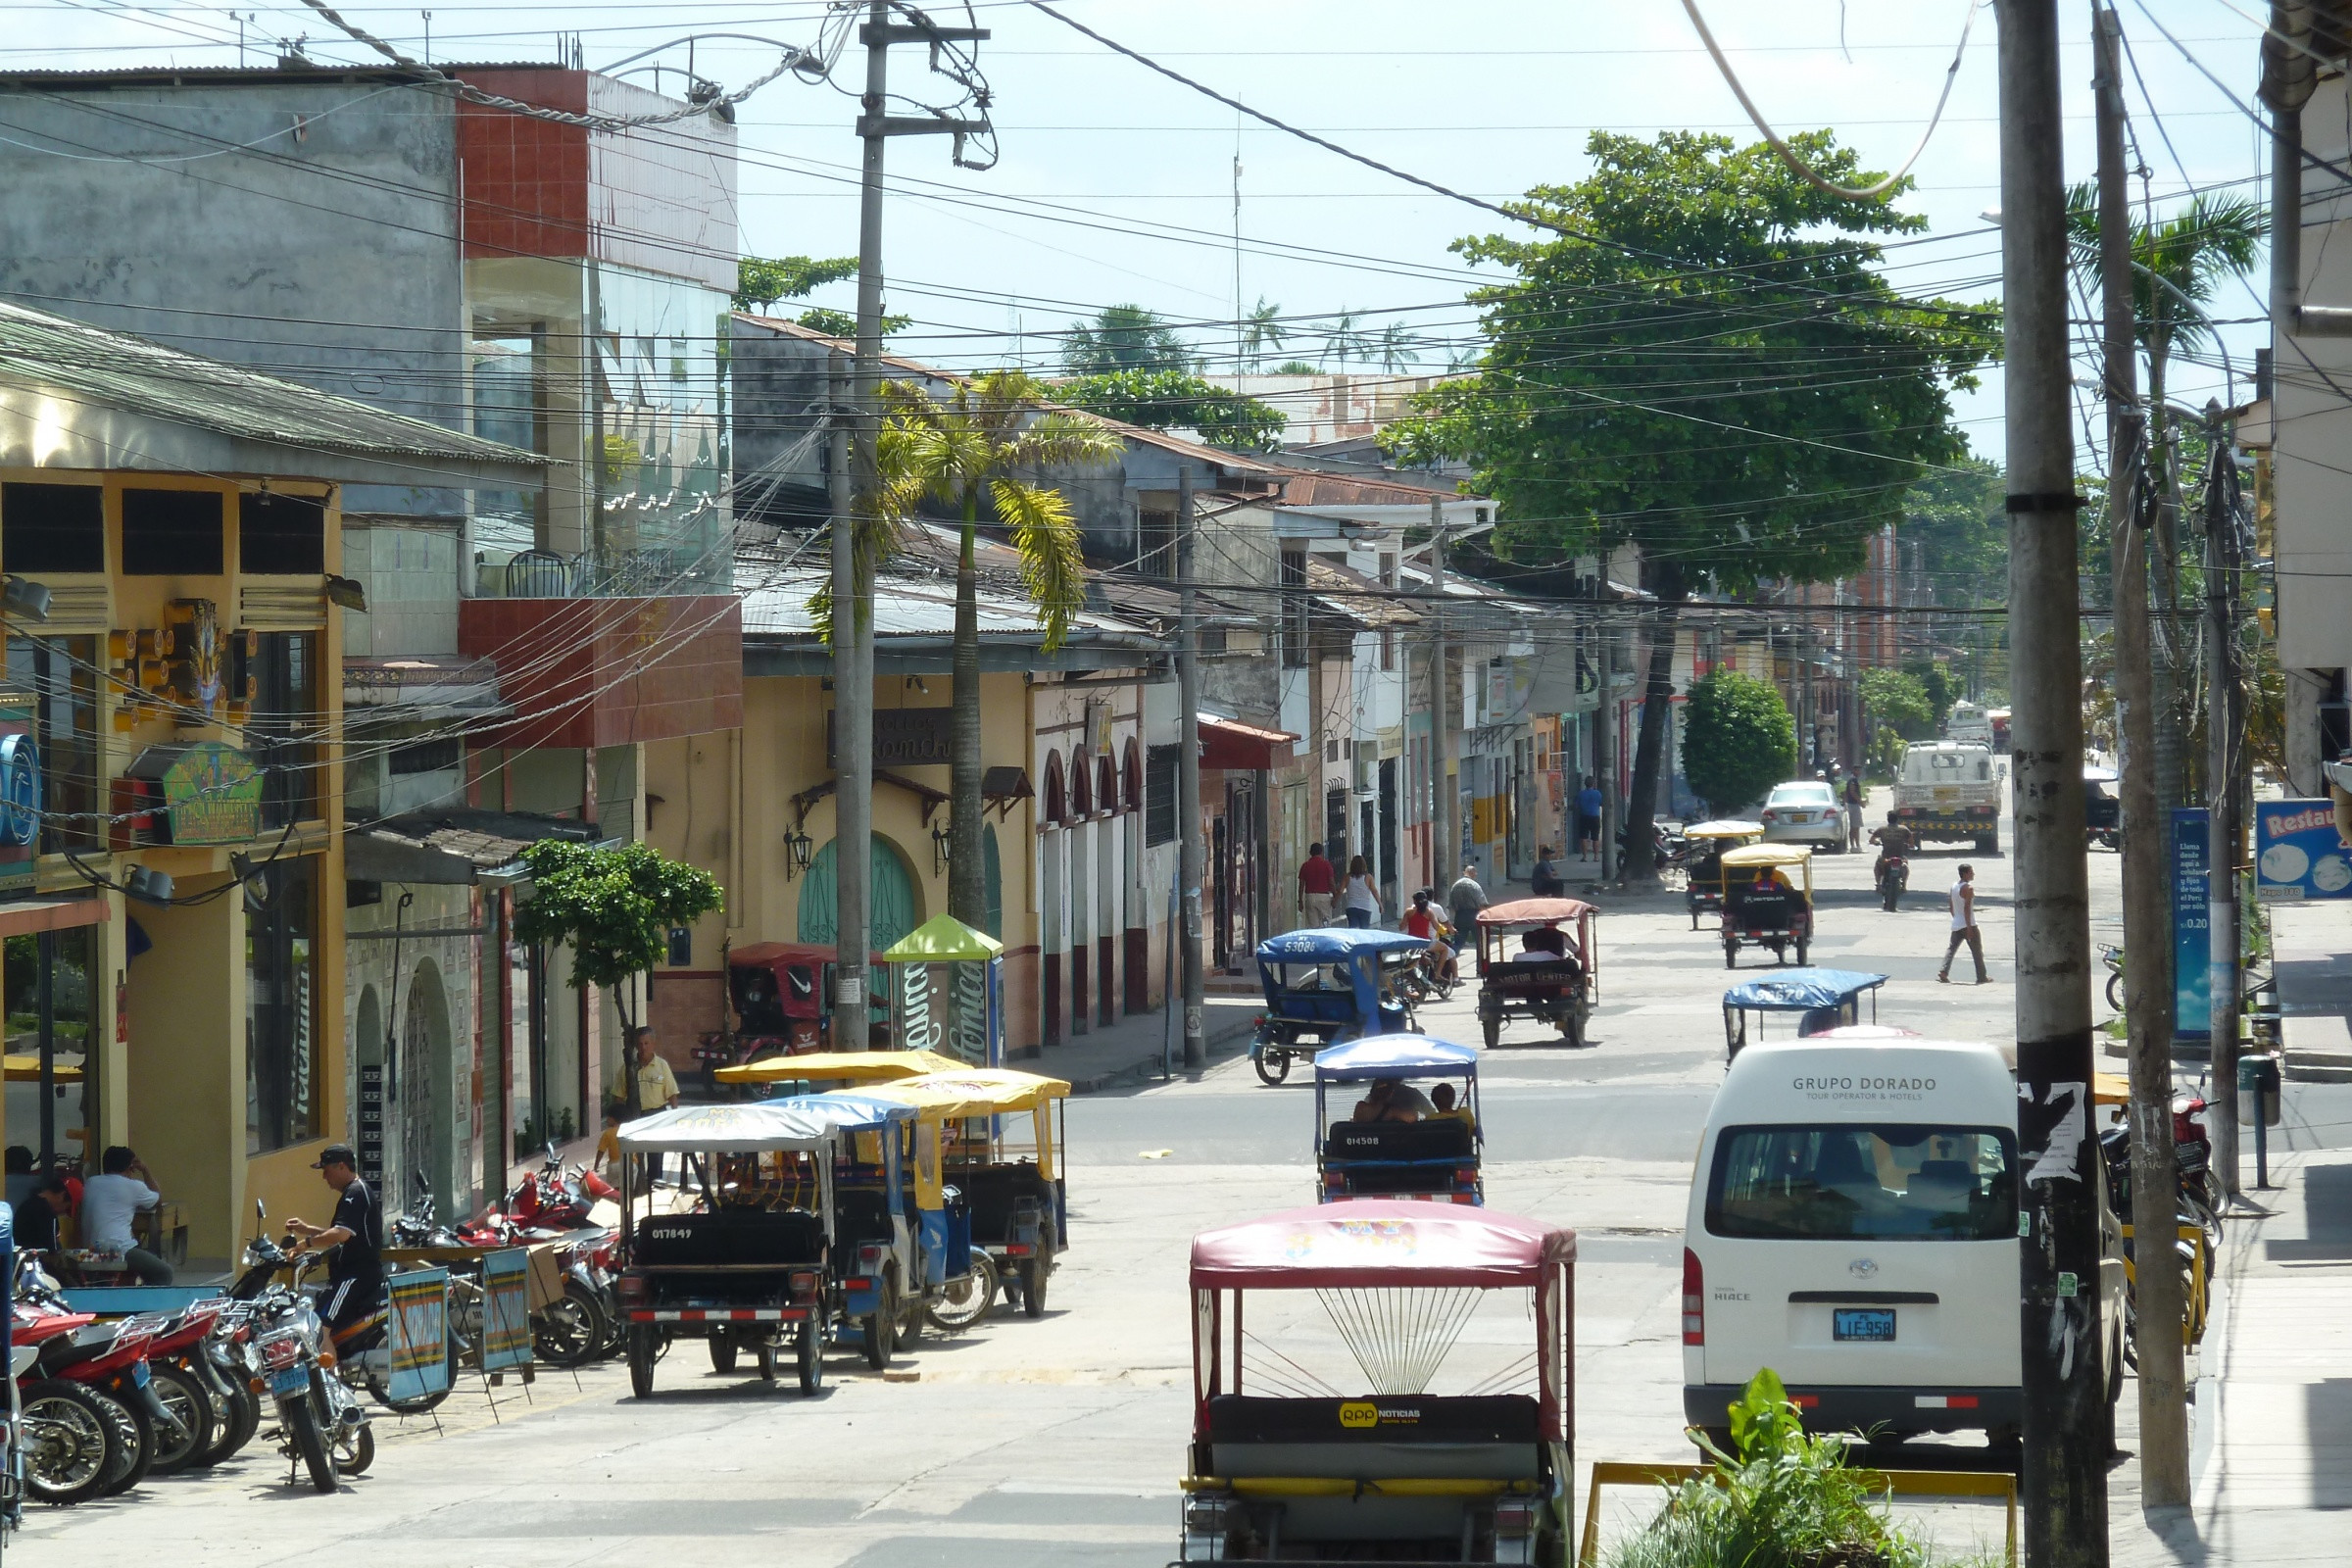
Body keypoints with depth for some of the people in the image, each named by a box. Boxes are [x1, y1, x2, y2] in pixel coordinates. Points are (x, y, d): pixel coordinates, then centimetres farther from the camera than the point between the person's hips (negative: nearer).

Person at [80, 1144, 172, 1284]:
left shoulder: (90, 1183, 14)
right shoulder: (133, 1186, 0)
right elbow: (159, 1198, 20)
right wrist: (145, 1171, 27)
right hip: (120, 1250, -7)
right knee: (164, 1273, 6)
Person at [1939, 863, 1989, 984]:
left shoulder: (1953, 886, 10)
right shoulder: (1968, 888, -15)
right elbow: (1967, 908, -20)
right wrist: (1969, 927, -20)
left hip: (1956, 924, 7)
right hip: (1967, 924, -7)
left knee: (1951, 948, 7)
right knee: (1977, 951, 3)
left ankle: (1943, 972, -9)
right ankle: (1981, 977, 8)